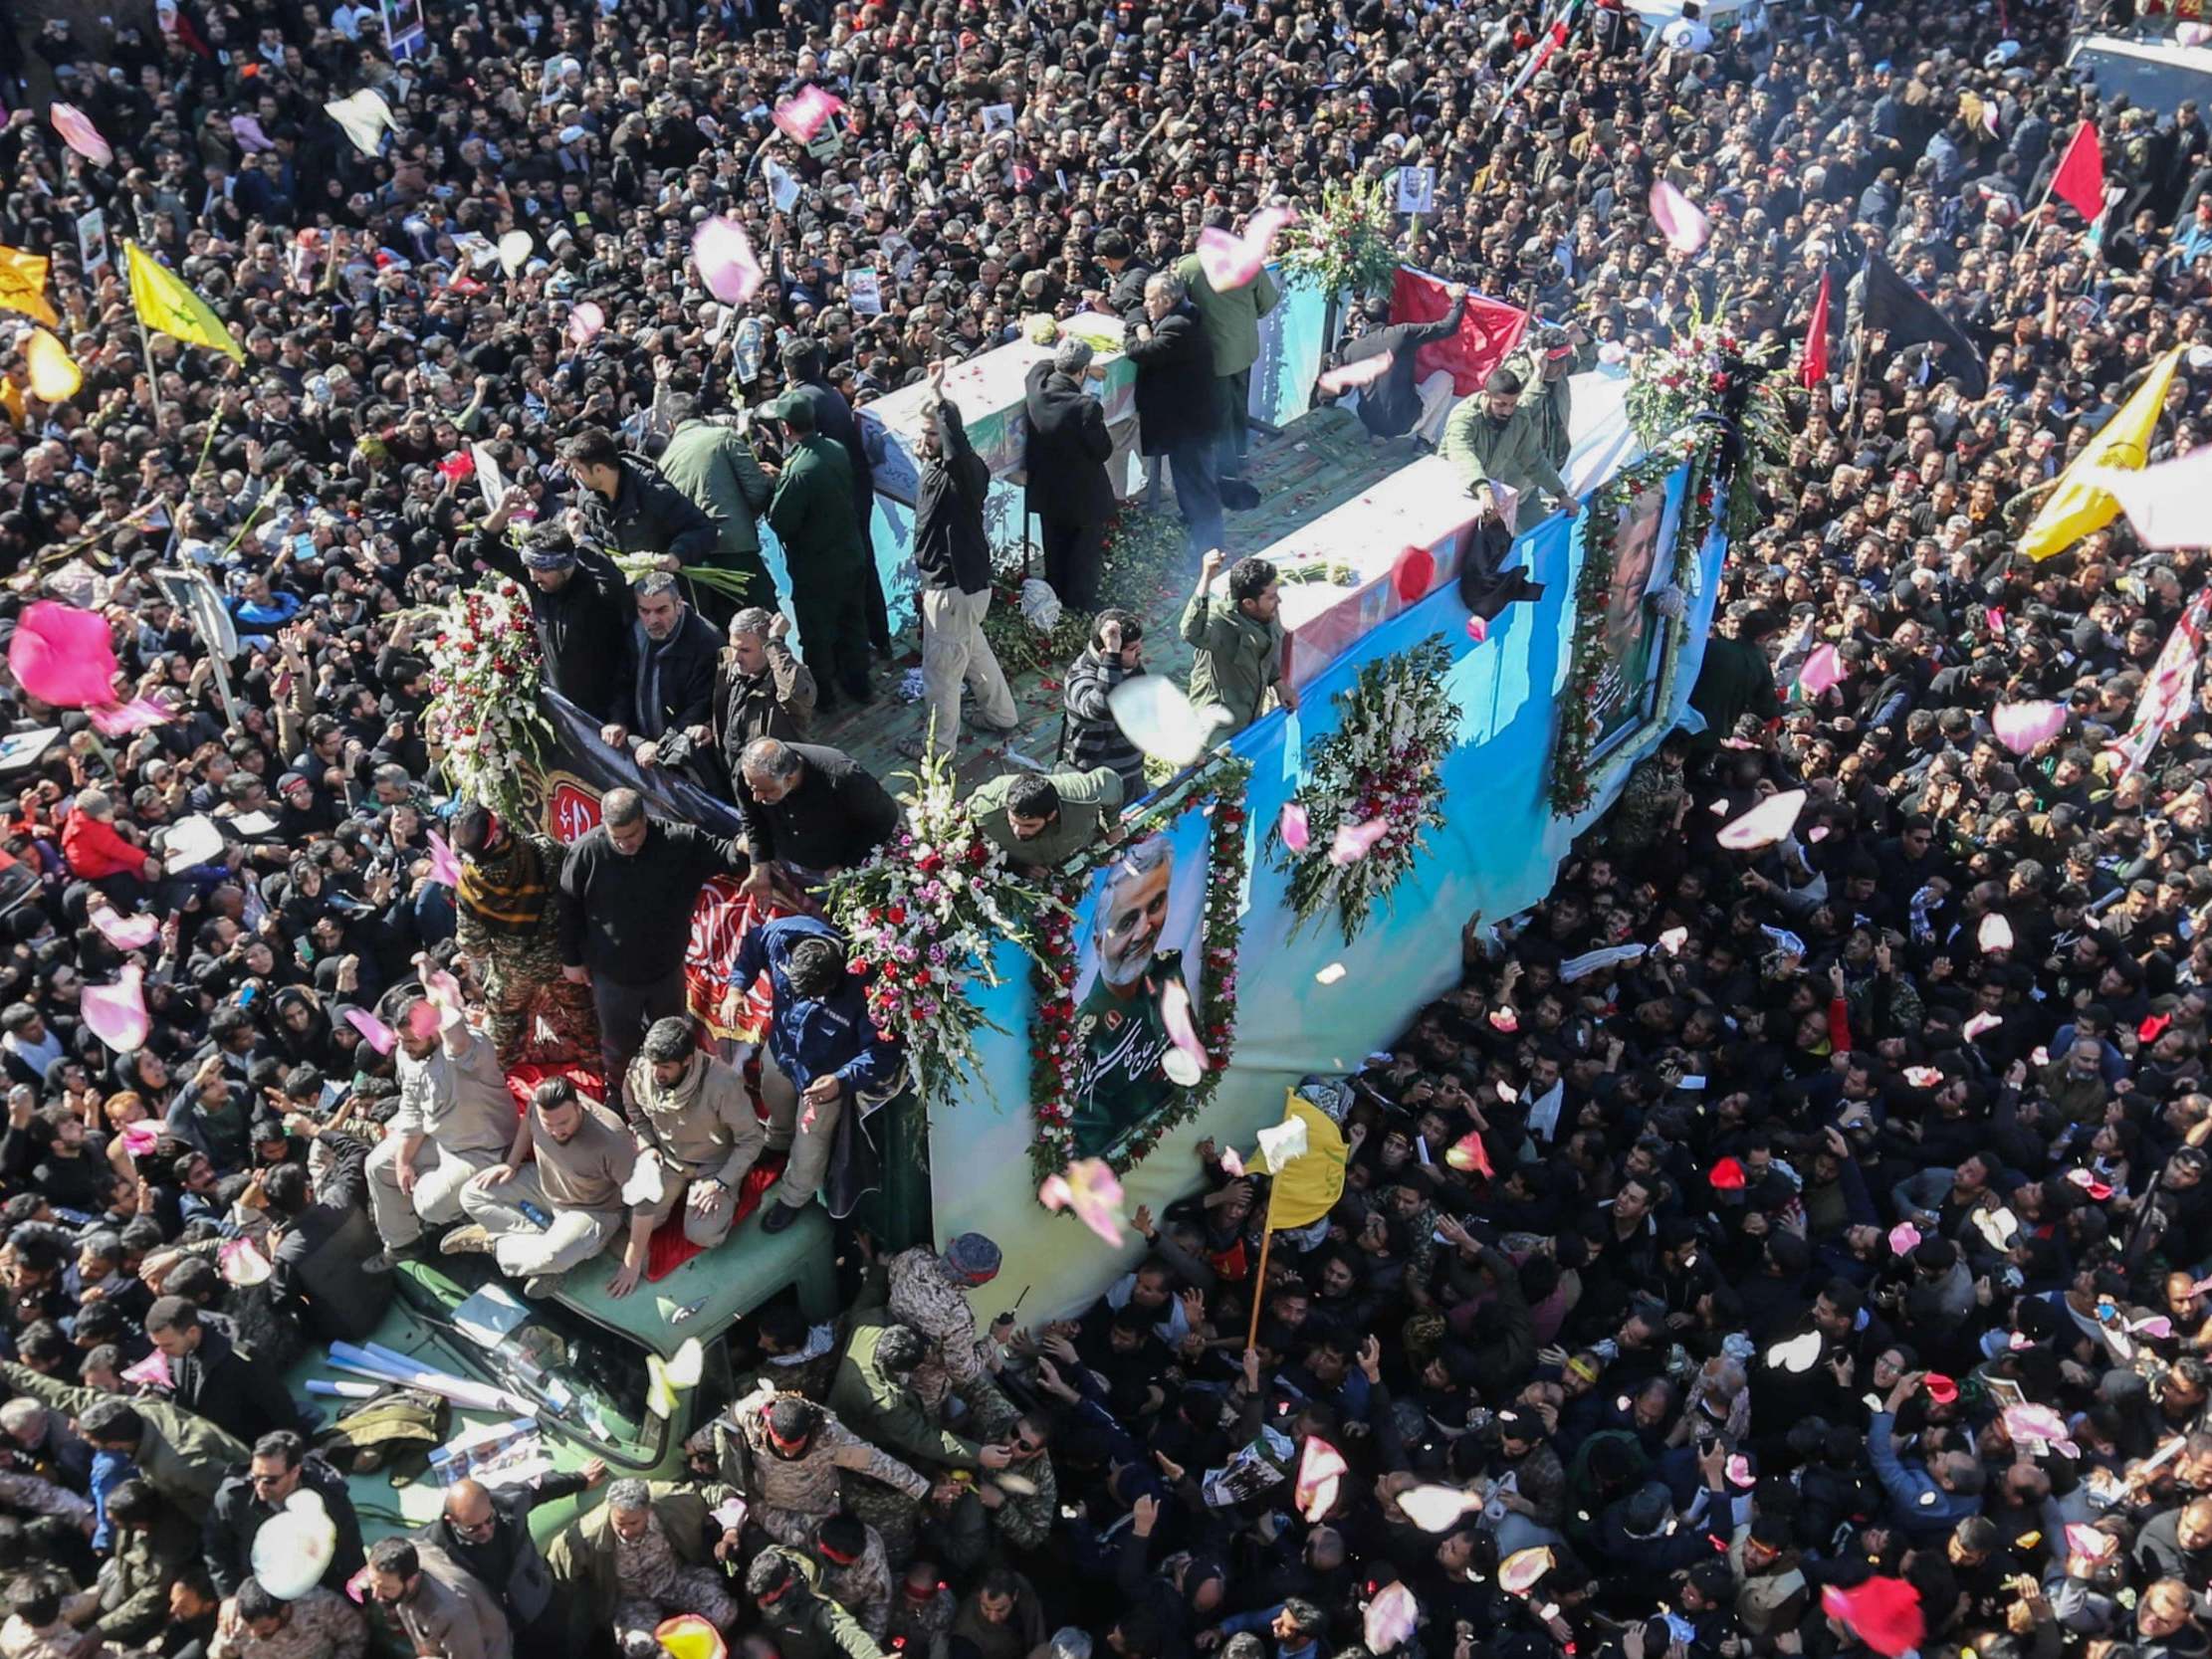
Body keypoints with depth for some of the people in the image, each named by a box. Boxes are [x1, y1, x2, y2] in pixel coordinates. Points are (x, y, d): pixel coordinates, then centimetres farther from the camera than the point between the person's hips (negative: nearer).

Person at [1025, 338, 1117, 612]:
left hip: (1047, 493, 6)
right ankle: (1082, 609, 22)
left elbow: (1041, 365, 10)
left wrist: (1069, 365, 11)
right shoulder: (1087, 407, -31)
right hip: (1084, 496, -6)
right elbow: (1104, 451, -19)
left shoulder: (1036, 387, -15)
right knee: (1085, 558, 13)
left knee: (1055, 554, 23)